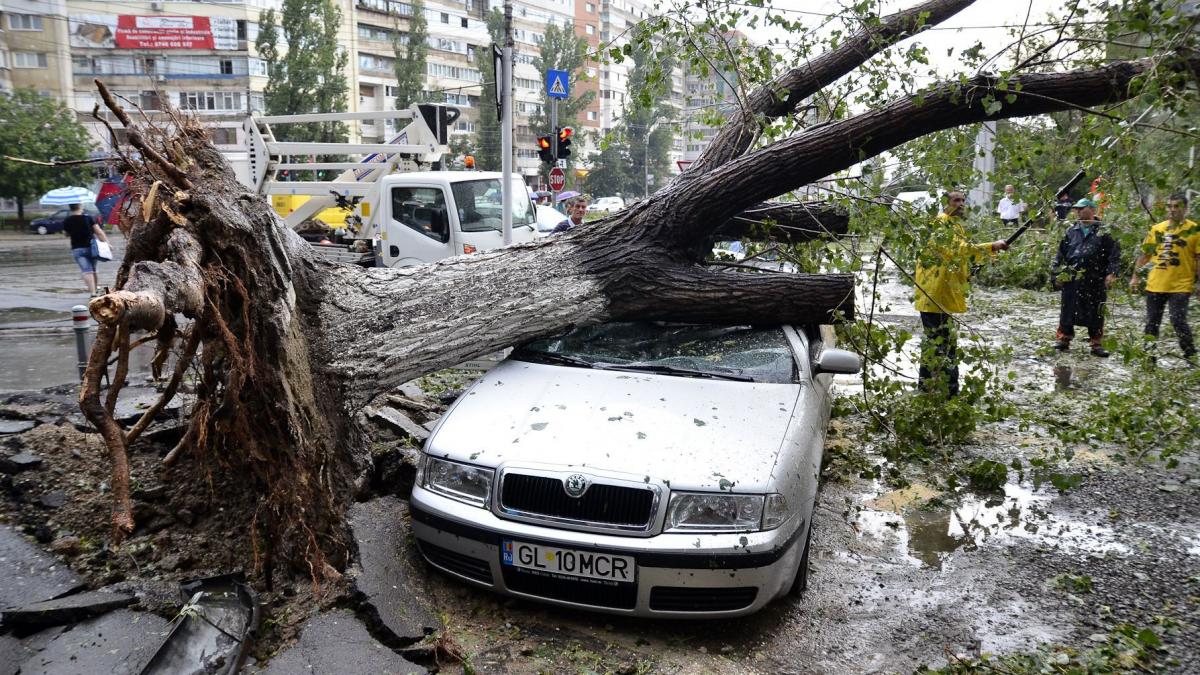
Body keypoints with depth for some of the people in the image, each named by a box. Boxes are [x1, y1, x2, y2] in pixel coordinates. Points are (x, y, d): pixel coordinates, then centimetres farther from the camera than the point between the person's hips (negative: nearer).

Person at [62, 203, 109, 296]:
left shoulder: (67, 221, -1)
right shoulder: (88, 218, -4)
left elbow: (66, 234, 13)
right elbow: (99, 232, -9)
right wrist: (106, 242, -4)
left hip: (77, 249, 0)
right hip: (91, 247, 1)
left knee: (86, 271, -7)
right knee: (95, 269, 16)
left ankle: (93, 292, -18)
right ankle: (96, 288, 24)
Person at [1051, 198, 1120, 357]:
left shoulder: (1103, 231, 1)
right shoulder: (1071, 231, 11)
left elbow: (1114, 253, -1)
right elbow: (1061, 253, 15)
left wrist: (1112, 273, -10)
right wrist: (1057, 273, 9)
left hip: (1095, 280, -2)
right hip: (1071, 279, 3)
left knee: (1095, 312, 3)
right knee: (1068, 310, 4)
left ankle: (1096, 343, 11)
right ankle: (1063, 338, 13)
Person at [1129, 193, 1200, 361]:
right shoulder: (1157, 229, 9)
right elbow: (1145, 255, 16)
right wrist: (1135, 276, 13)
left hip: (1180, 285, -4)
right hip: (1155, 284, 4)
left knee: (1178, 321, -12)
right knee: (1151, 322, 9)